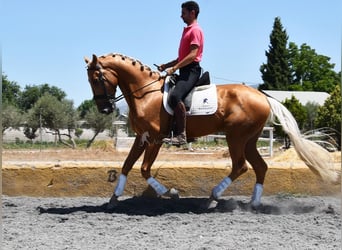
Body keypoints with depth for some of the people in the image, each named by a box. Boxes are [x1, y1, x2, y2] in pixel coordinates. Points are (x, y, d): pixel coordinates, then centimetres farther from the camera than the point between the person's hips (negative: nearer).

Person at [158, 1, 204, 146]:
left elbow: (193, 55, -19)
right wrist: (166, 66, 17)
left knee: (175, 96, -32)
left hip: (191, 70, -11)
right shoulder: (187, 31, 23)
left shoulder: (195, 30, -7)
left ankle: (181, 135, -34)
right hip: (184, 71, 11)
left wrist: (174, 68, -22)